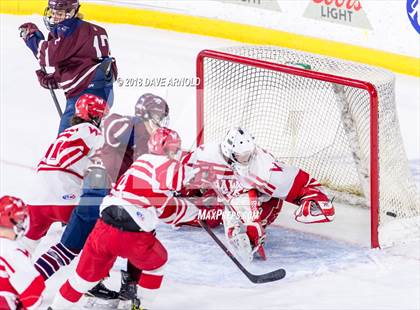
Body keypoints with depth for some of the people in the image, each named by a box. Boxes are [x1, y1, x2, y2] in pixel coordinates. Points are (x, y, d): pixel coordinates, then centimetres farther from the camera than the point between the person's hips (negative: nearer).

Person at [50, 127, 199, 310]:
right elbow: (165, 208, -9)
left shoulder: (141, 162, 21)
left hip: (103, 229, 6)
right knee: (157, 263, 24)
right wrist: (190, 210, 5)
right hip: (134, 237, -6)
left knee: (88, 273, 19)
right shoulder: (172, 166, -1)